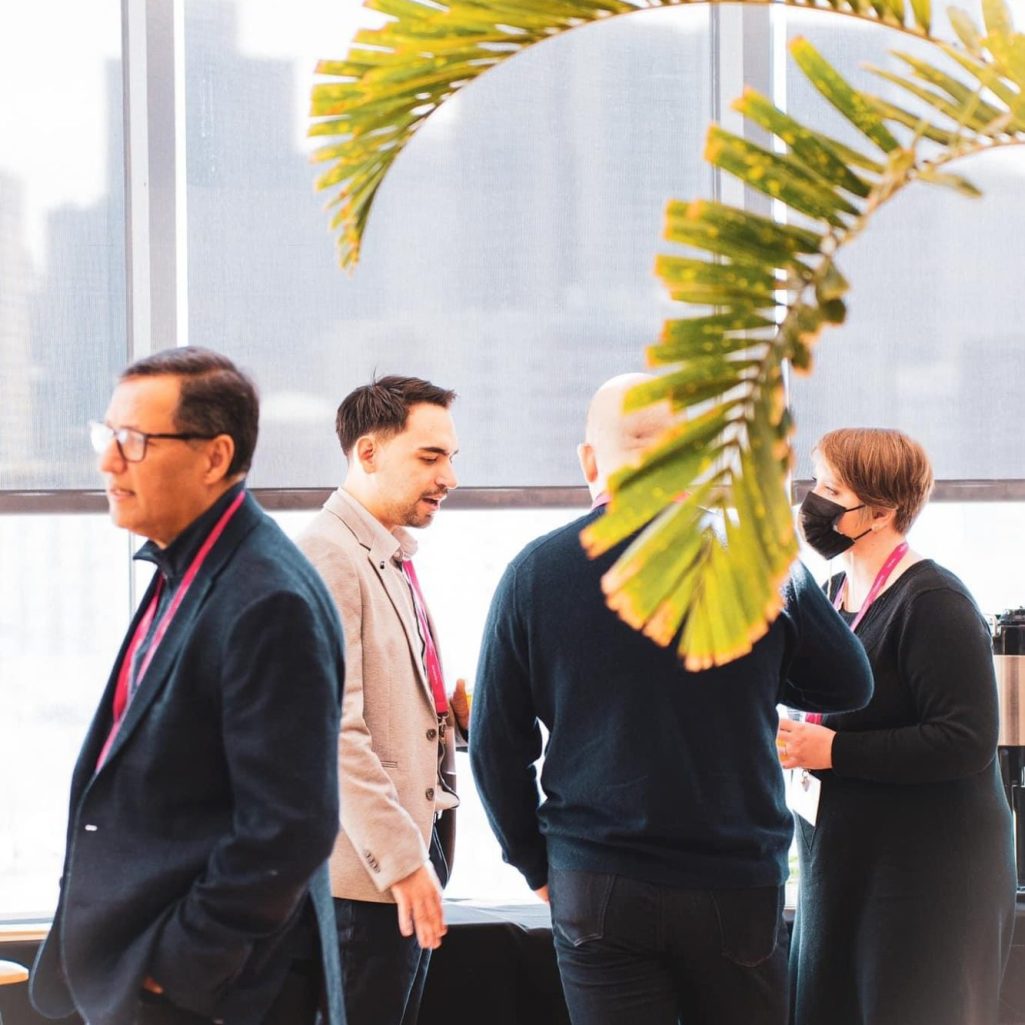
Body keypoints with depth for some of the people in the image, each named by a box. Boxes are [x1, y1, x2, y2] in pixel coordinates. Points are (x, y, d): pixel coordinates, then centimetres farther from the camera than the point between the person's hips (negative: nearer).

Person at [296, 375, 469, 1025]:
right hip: (362, 874, -9)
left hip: (413, 859, 9)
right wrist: (402, 860, -22)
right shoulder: (328, 557, -15)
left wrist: (455, 708, 4)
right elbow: (336, 732, -21)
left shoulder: (393, 559, 16)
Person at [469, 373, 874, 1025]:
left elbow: (497, 744, 2)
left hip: (595, 890, 0)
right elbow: (850, 684, 8)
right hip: (737, 883, 0)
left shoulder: (535, 573, -2)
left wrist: (536, 865, 14)